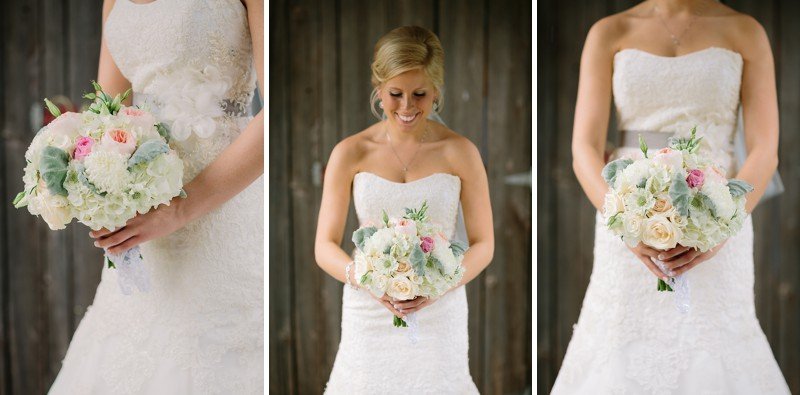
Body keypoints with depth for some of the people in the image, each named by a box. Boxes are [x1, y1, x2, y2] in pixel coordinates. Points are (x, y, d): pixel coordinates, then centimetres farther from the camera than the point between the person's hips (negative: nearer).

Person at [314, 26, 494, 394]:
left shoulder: (460, 152, -5)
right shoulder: (350, 153, -4)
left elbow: (483, 244, 0)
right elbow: (325, 246, -2)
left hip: (440, 315, 0)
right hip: (368, 314, 0)